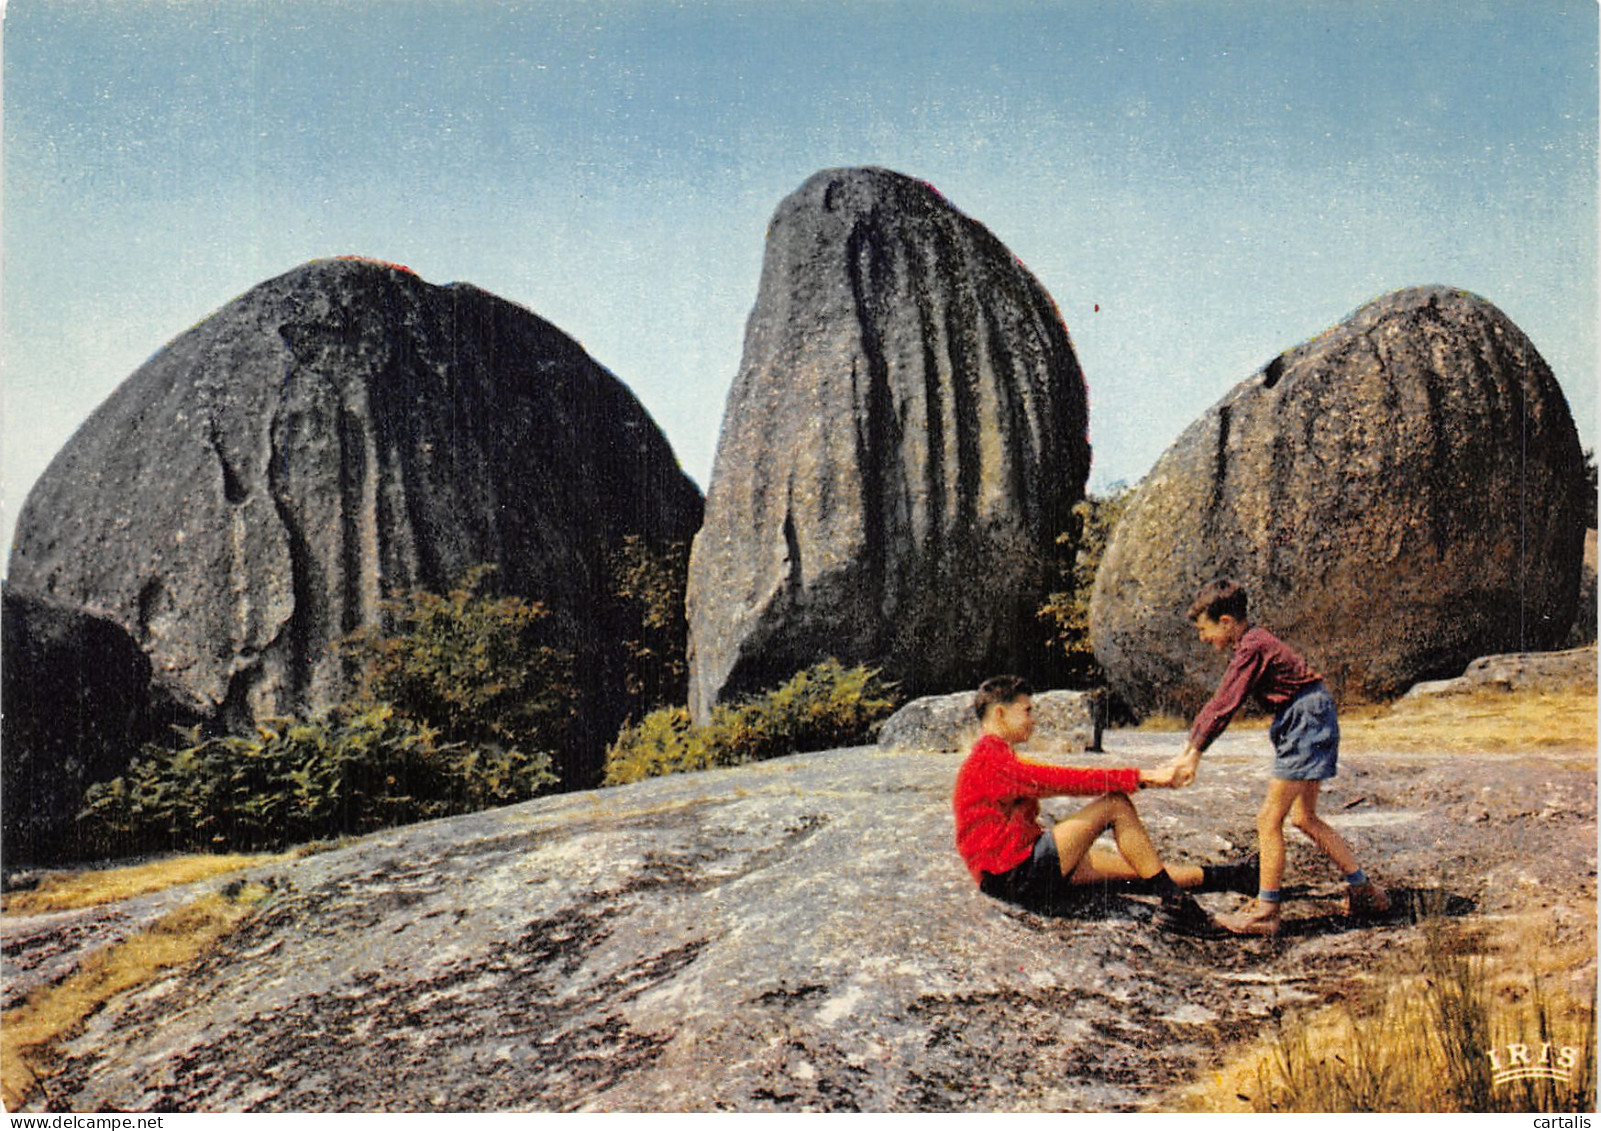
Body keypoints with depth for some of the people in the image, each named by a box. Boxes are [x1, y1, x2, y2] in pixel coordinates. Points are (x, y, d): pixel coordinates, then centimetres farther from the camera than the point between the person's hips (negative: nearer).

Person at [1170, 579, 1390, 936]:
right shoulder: (1250, 644, 14)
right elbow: (1218, 701, 16)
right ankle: (1364, 891, 26)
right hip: (1309, 725, 11)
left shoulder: (1253, 648, -18)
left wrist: (1195, 753, -18)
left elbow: (1225, 706, -21)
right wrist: (1188, 747, 13)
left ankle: (1265, 912, 0)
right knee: (1304, 817, 18)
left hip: (1307, 725, -11)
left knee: (1268, 819, -7)